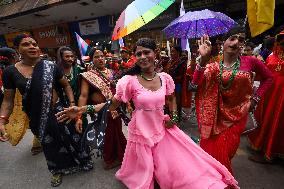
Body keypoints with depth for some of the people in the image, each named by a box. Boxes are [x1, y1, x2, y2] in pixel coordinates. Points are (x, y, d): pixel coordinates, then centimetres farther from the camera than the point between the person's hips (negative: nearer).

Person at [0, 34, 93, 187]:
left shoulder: (50, 67, -8)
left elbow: (66, 85, 1)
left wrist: (72, 104, -8)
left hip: (58, 111, -1)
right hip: (36, 116, 2)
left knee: (69, 137, 13)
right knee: (49, 144, 20)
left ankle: (80, 160, 41)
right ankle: (58, 169, 46)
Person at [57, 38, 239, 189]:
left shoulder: (165, 78, -7)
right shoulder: (130, 80, -17)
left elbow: (171, 98, 12)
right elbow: (113, 104, -15)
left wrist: (174, 117, 1)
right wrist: (82, 109, -25)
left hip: (162, 128, 3)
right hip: (141, 131, -2)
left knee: (177, 165, 16)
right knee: (143, 171, 18)